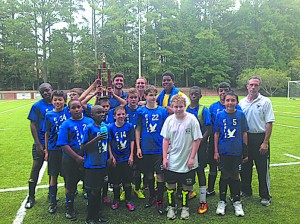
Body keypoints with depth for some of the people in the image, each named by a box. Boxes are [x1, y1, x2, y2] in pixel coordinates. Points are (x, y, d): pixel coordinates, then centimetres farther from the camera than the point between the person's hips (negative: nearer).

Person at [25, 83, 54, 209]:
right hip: (41, 142, -3)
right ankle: (31, 197, 11)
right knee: (36, 167, -1)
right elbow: (33, 125, -6)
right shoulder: (37, 106, -5)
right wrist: (38, 144, -12)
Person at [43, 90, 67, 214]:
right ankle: (53, 202, 23)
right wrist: (46, 151, 5)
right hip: (54, 149, 1)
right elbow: (47, 134, 4)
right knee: (53, 176, 9)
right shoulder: (49, 115, 0)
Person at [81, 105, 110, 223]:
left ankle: (97, 213, 32)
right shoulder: (89, 128, -14)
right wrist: (96, 139, -25)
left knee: (98, 189, 17)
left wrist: (109, 157, 13)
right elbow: (82, 147, -13)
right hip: (92, 165, -6)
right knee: (92, 191, 3)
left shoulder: (105, 127, 5)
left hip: (102, 164, 6)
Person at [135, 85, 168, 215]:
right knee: (149, 174, 14)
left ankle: (159, 200, 13)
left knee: (160, 174, 0)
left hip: (159, 148, -1)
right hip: (145, 149, 1)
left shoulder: (162, 111, -1)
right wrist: (138, 147, 0)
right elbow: (138, 129, 3)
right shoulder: (141, 111, 0)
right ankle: (152, 196, 32)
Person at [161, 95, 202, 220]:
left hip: (187, 161, -2)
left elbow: (197, 139, -9)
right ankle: (171, 207, 30)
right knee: (170, 184, 11)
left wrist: (192, 158, -11)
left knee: (186, 184, 12)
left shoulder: (192, 119, -12)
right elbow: (165, 140, 3)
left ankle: (185, 207, 31)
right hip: (172, 160, 2)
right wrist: (164, 157, -1)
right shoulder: (169, 120, -3)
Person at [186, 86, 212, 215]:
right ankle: (188, 191, 30)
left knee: (200, 171, 1)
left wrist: (198, 143, -14)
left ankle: (203, 202, 10)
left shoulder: (204, 110, -5)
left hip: (200, 145, -3)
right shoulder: (184, 109, 6)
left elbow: (208, 130, -7)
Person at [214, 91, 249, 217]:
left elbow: (244, 133, 3)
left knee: (235, 176, 9)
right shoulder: (220, 115, -3)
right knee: (224, 176, 9)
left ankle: (236, 202, 24)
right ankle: (222, 201, 24)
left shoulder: (241, 115, -3)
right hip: (223, 151, 0)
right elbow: (216, 134, 1)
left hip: (237, 152, 0)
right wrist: (216, 151, -1)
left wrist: (246, 152, 3)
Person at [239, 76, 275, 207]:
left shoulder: (265, 102, -5)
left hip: (260, 138, -4)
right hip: (245, 138, 4)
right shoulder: (242, 102, 6)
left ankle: (265, 196, 16)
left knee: (263, 169, 3)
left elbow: (269, 123, -9)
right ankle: (246, 191, 30)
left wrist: (265, 142, -14)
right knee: (245, 167, 13)